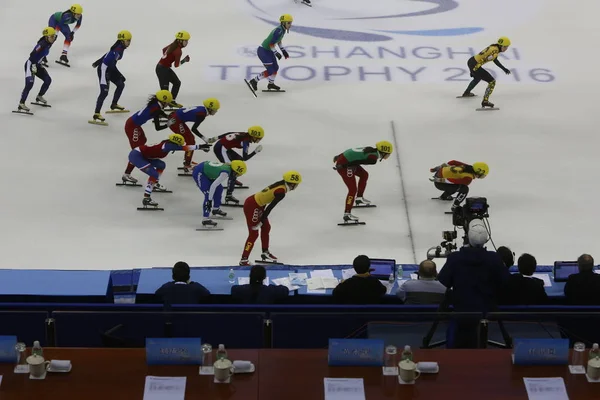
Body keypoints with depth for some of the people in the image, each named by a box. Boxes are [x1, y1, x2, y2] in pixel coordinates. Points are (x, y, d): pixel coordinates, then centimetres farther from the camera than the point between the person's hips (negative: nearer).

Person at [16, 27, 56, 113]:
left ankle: (39, 97, 31)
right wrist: (33, 66, -30)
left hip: (37, 64, 10)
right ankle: (21, 105, -23)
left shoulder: (48, 43, 2)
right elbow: (33, 55, -29)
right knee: (29, 84, -21)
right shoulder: (42, 44, -25)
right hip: (30, 64, -10)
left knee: (48, 80, 11)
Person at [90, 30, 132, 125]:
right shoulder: (117, 50, -24)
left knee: (121, 84, 20)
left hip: (109, 68, 10)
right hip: (104, 69, -10)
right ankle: (96, 114, -20)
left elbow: (108, 55, 19)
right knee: (104, 92, -17)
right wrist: (120, 75, -26)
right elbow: (111, 64, -30)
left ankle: (114, 104, 36)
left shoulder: (120, 47, 7)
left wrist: (97, 62, 30)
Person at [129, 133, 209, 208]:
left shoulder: (167, 143, 4)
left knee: (161, 165, 20)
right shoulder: (168, 145, -21)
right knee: (154, 174, -16)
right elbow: (184, 148, -25)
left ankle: (155, 185, 35)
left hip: (142, 155, 10)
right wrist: (199, 146, -22)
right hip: (136, 156, -10)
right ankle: (146, 198, -18)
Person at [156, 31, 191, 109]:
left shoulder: (173, 45, 4)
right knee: (165, 88, -12)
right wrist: (184, 60, -5)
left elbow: (164, 50, 22)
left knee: (177, 83, 19)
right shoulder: (178, 51, -22)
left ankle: (172, 101, 25)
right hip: (163, 69, -10)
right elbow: (176, 65, -18)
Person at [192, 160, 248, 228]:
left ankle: (216, 209, 38)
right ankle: (206, 219, -18)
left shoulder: (228, 167, -2)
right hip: (198, 173, -10)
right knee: (208, 194, -18)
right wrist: (210, 200, -29)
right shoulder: (225, 173, -28)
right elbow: (213, 185, -31)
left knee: (219, 188, 19)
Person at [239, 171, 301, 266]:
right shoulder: (281, 192, -23)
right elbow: (270, 208, -22)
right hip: (251, 207, -10)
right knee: (253, 234, -5)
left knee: (266, 227, 21)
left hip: (257, 204, 10)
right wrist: (261, 222, -15)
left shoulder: (280, 184, 2)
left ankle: (265, 253, 37)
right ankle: (244, 260, -1)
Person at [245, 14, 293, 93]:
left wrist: (284, 51, 19)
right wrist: (276, 53, -18)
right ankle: (254, 81, 4)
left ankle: (271, 84, 39)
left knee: (275, 67, 19)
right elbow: (271, 44, -26)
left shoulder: (283, 30, 3)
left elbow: (279, 41, 21)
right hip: (263, 51, -10)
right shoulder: (279, 31, -27)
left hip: (268, 50, 10)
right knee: (270, 70, -9)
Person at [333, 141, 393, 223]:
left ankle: (359, 198, 38)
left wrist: (339, 157, 22)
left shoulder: (372, 150, 8)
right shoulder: (373, 158, -19)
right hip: (343, 165, -10)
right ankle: (347, 214, -11)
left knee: (364, 175, 25)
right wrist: (341, 166, -19)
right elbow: (357, 161, -22)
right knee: (353, 189, -10)